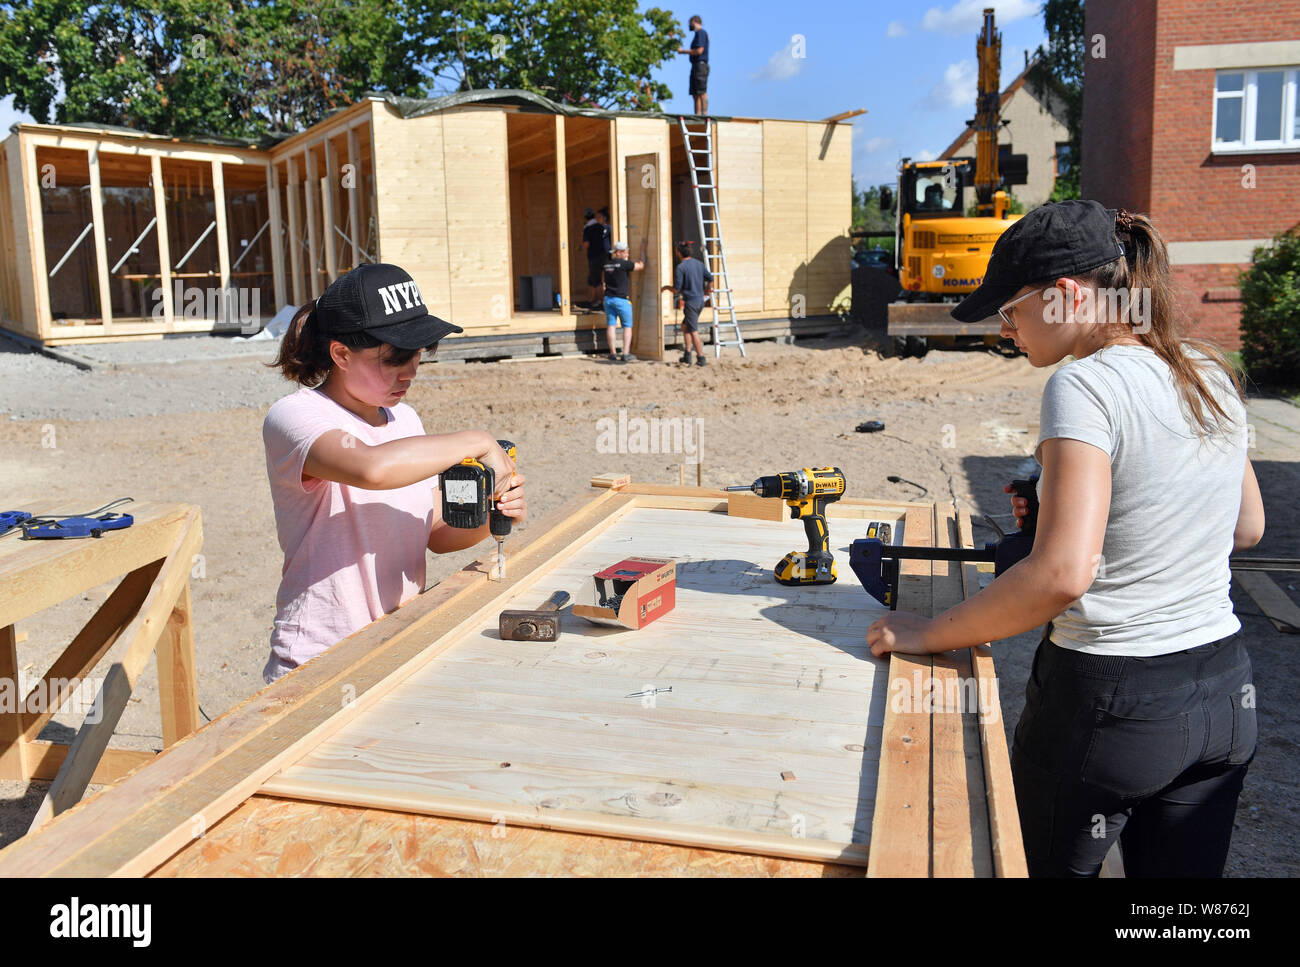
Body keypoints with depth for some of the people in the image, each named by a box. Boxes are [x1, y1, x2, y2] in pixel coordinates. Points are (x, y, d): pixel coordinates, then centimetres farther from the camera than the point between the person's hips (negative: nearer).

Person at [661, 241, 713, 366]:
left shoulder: (680, 268, -13)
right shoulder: (699, 264, 7)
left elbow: (676, 290, -14)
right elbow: (710, 279, 9)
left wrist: (666, 287, 6)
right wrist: (705, 293, 22)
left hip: (690, 302, -8)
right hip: (700, 300, 8)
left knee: (693, 331, -2)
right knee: (685, 326, 20)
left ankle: (701, 358, -2)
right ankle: (687, 355, 19)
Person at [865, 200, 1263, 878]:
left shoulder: (1084, 385, -19)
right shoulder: (1213, 376, 4)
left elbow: (1062, 575, -28)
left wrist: (930, 635, -17)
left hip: (1111, 703, -7)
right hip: (1227, 694, 7)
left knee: (1044, 866, 17)